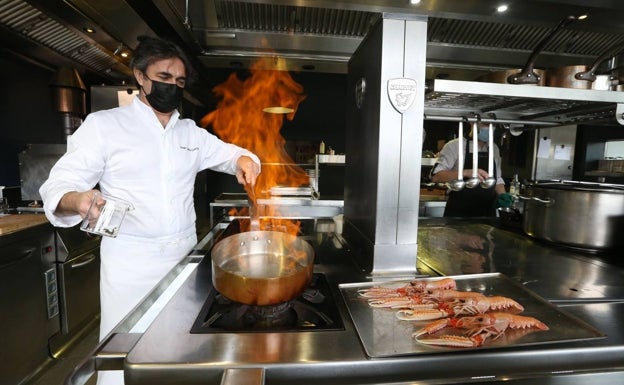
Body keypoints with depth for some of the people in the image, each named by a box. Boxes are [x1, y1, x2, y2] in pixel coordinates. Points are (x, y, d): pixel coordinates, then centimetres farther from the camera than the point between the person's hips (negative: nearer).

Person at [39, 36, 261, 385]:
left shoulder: (190, 132, 10)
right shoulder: (103, 125, -3)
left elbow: (228, 152, 18)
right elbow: (58, 187, -6)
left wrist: (244, 161, -7)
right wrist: (77, 200, -30)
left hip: (185, 254, 4)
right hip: (131, 261, -3)